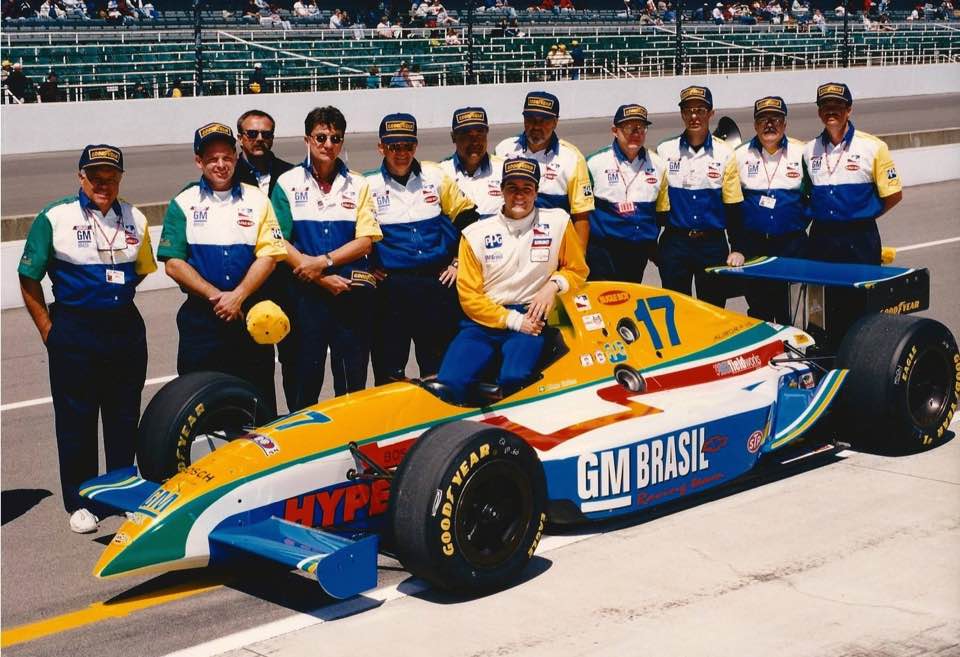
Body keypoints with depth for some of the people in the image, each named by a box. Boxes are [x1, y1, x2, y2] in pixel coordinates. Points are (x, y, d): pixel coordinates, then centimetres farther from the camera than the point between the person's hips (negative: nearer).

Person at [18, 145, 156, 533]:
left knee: (125, 417, 12)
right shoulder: (55, 218, -7)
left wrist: (114, 294, 11)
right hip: (75, 333, -4)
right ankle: (79, 502, 15)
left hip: (126, 329, 4)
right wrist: (48, 330, -4)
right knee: (75, 420, 4)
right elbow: (29, 278, -3)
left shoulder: (135, 219, 6)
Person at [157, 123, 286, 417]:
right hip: (201, 317, -1)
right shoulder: (183, 204, 4)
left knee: (259, 402, 6)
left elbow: (268, 256, -2)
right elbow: (173, 263, -3)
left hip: (251, 313, 1)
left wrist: (237, 296, -13)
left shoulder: (257, 200, 7)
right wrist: (216, 296, -11)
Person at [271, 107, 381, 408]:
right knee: (304, 377, 2)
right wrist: (323, 279, -11)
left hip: (352, 292, 1)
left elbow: (365, 241, 1)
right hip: (305, 293, -1)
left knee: (352, 382, 5)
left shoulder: (358, 185, 8)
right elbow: (280, 243, -3)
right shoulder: (288, 183, 4)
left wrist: (323, 262, -13)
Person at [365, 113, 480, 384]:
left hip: (439, 283, 2)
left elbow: (467, 217, 12)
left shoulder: (435, 176, 6)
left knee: (440, 369, 10)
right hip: (391, 288, -2)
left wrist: (458, 261, 7)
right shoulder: (368, 185, 1)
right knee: (390, 374, 2)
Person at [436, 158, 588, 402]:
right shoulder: (476, 234, 3)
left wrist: (554, 284, -7)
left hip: (530, 318, -1)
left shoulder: (557, 222, 4)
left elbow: (577, 270, 15)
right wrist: (512, 320, -8)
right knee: (449, 384, -23)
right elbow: (469, 295, 2)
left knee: (514, 378, -33)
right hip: (484, 320, 1)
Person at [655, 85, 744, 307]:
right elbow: (655, 202, 6)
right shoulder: (665, 151, 2)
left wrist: (737, 249, -2)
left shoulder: (725, 154, 1)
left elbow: (733, 206, 3)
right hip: (675, 243, 0)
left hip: (713, 244, 0)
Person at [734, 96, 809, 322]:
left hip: (792, 244, -1)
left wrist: (801, 219, 0)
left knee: (791, 310, 0)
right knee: (757, 308, 5)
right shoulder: (741, 155, 6)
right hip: (752, 244, 1)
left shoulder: (801, 153, 4)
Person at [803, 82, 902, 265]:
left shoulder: (873, 147, -3)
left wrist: (863, 218, 3)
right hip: (820, 239, 3)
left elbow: (893, 195, 1)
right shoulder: (809, 150, 7)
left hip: (860, 241, -3)